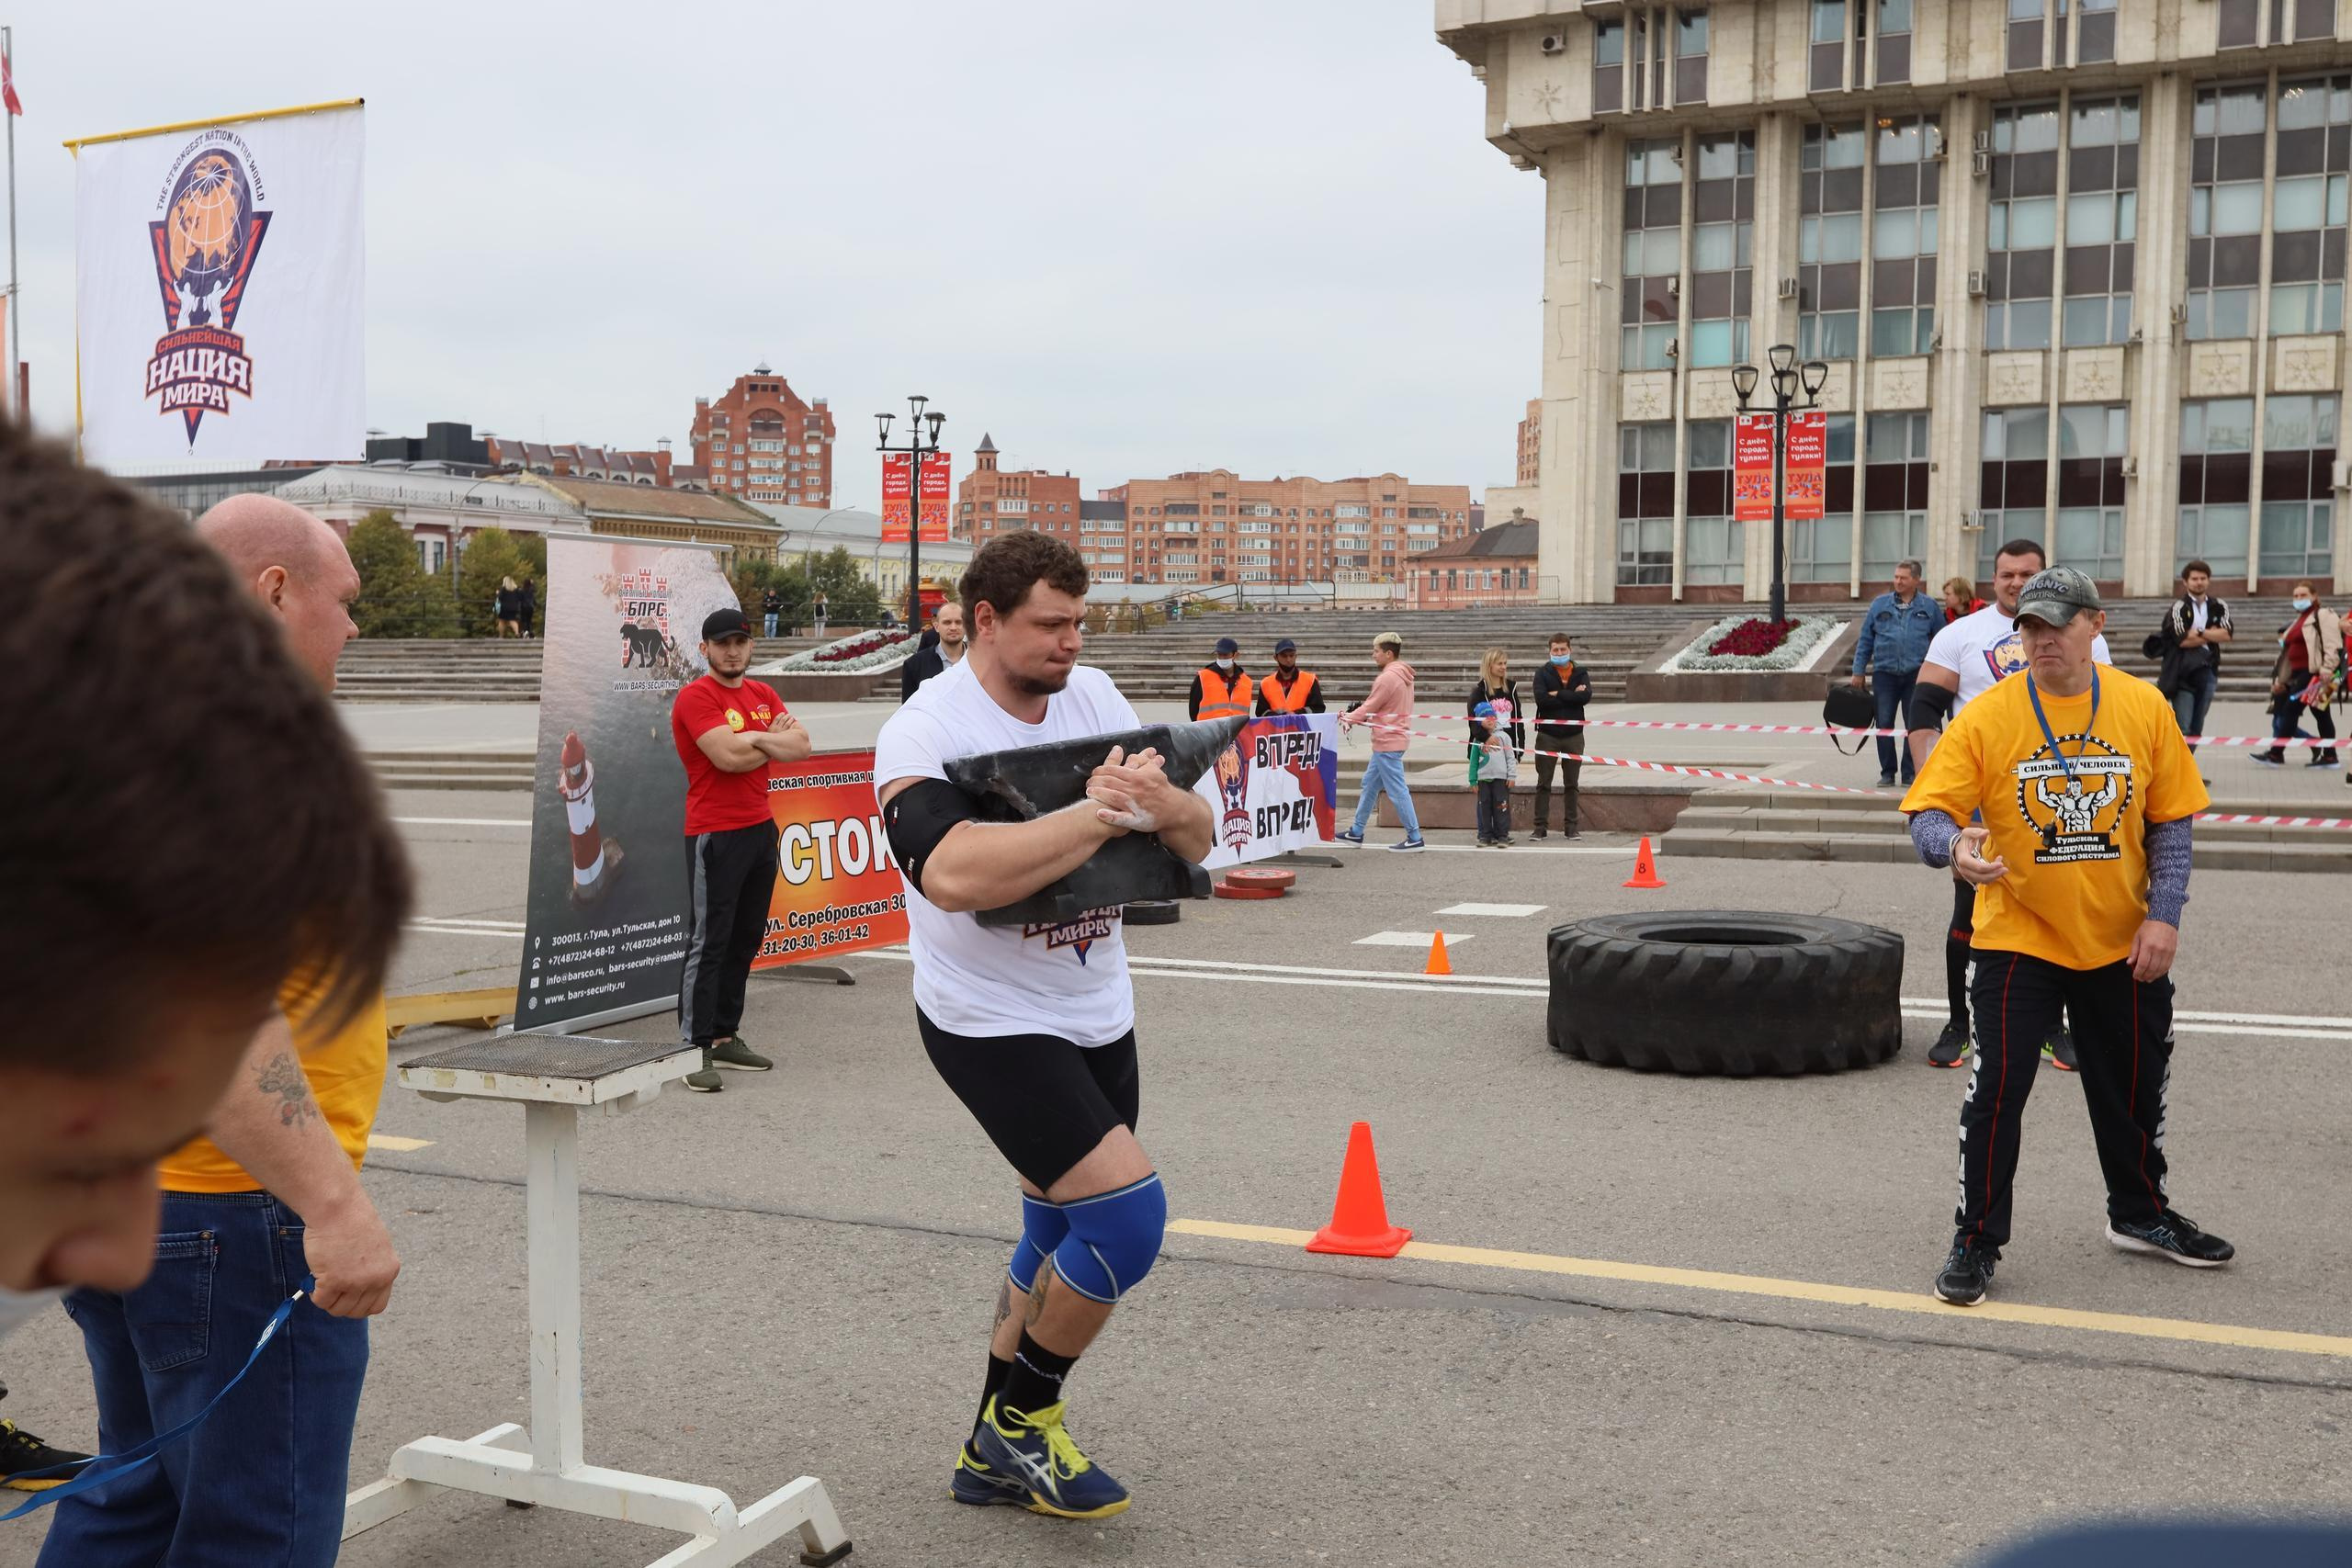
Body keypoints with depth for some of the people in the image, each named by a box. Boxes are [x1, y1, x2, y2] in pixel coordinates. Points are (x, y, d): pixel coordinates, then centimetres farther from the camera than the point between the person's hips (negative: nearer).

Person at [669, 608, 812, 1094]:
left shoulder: (762, 694, 14)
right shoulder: (695, 697, -9)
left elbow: (802, 746, 3)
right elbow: (729, 756, -21)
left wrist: (753, 738, -12)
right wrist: (775, 741, -5)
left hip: (761, 829, 8)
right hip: (715, 834, -8)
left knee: (746, 939, 12)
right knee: (708, 943, -7)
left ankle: (725, 1037, 20)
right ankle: (694, 1048, -3)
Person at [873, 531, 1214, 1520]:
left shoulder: (1093, 697, 1)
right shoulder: (923, 732, -18)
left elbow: (1196, 841, 0)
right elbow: (953, 874, -37)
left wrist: (1162, 804, -23)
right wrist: (1096, 814, -33)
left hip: (1097, 1014, 8)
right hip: (992, 1022, -7)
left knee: (1059, 1235, 16)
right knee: (1128, 1213, -16)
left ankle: (995, 1457, 34)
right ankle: (1022, 1418, 9)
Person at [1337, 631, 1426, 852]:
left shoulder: (1387, 678, -19)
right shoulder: (1403, 675, 12)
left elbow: (1369, 708, -12)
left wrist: (1348, 718, 4)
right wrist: (1353, 716, 7)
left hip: (1387, 743, -11)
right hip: (1389, 740, 11)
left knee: (1397, 790, -5)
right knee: (1370, 784, 17)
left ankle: (1415, 838, -1)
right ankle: (1357, 832, 24)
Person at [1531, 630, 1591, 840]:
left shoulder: (1580, 674, 6)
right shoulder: (1543, 674, 1)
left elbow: (1586, 696, -13)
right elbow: (1541, 698, -17)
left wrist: (1558, 694, -13)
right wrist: (1572, 696, -13)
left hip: (1573, 735, 2)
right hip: (1547, 734, -2)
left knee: (1571, 784, 8)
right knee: (1543, 783, 2)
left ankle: (1570, 827, 14)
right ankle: (1541, 827, 6)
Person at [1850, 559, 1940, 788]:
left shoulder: (1928, 607, 5)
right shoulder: (1879, 604, 6)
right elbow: (1865, 640, 9)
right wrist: (1859, 671, 5)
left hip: (1916, 675, -1)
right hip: (1884, 673, 1)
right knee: (1884, 724, 0)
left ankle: (1910, 774, 12)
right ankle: (1887, 773, 10)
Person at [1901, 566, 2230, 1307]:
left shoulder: (2145, 708, -4)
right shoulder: (1987, 716, -11)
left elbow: (2170, 820, 2)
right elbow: (1928, 813, -14)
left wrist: (2164, 915, -7)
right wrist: (1954, 844, -37)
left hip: (2122, 941, 3)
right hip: (2018, 937, -3)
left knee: (2134, 1084, 17)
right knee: (1997, 1087, -7)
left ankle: (2140, 1213, 40)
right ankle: (1977, 1240, 8)